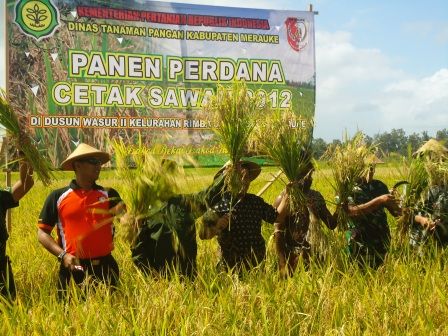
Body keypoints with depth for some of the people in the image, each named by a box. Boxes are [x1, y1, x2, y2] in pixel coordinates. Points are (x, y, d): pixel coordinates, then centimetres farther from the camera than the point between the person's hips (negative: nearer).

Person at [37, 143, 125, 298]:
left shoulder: (109, 194, 6)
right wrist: (62, 255, -10)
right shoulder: (57, 197, 1)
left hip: (105, 267, 2)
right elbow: (42, 233, 3)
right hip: (73, 268, -1)